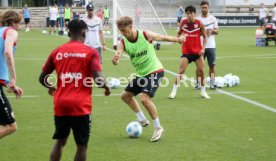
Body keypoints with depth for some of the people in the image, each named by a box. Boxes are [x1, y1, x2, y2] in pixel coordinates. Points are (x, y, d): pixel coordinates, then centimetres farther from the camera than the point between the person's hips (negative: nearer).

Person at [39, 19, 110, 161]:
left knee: (60, 141, 19)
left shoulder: (57, 52, 7)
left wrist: (51, 87, 30)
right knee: (82, 145, 7)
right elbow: (98, 79, -13)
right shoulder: (90, 52, -4)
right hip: (81, 106, -4)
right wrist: (106, 87, 8)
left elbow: (42, 78, 10)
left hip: (60, 104, 4)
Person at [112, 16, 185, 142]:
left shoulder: (145, 35, -18)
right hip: (141, 74, 7)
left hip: (155, 71, -7)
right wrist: (115, 59, -46)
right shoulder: (123, 42, -9)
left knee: (144, 98, -22)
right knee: (125, 95, 13)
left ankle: (158, 128, -6)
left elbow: (164, 38, -3)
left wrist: (178, 40, -15)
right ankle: (142, 120, 29)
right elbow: (116, 59, -22)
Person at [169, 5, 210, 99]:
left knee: (201, 71, 1)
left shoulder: (200, 24, -9)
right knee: (181, 71, -7)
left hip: (197, 51, 0)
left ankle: (203, 92, 17)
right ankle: (174, 91, 1)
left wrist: (203, 48, -11)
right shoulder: (182, 23, -6)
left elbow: (205, 36, 0)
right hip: (186, 52, 0)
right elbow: (179, 33, 10)